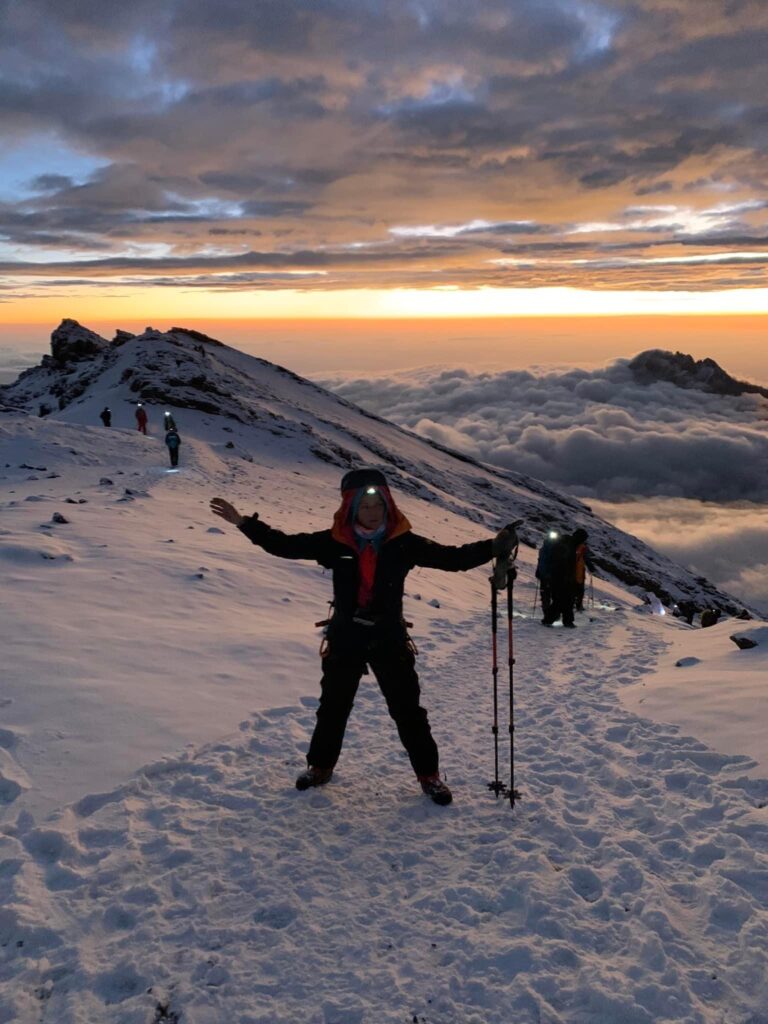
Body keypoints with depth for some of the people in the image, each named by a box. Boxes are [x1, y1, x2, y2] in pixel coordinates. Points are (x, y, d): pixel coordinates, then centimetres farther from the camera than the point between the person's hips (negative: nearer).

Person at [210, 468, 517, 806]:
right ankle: (320, 765, 37)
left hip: (390, 639, -1)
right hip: (345, 639, 1)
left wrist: (493, 548, -18)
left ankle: (428, 774, 21)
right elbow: (286, 545, -4)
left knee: (408, 709, 5)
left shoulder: (404, 543, -8)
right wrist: (246, 523, -10)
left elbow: (451, 558, -7)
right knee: (333, 706, 15)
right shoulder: (334, 542, -8)